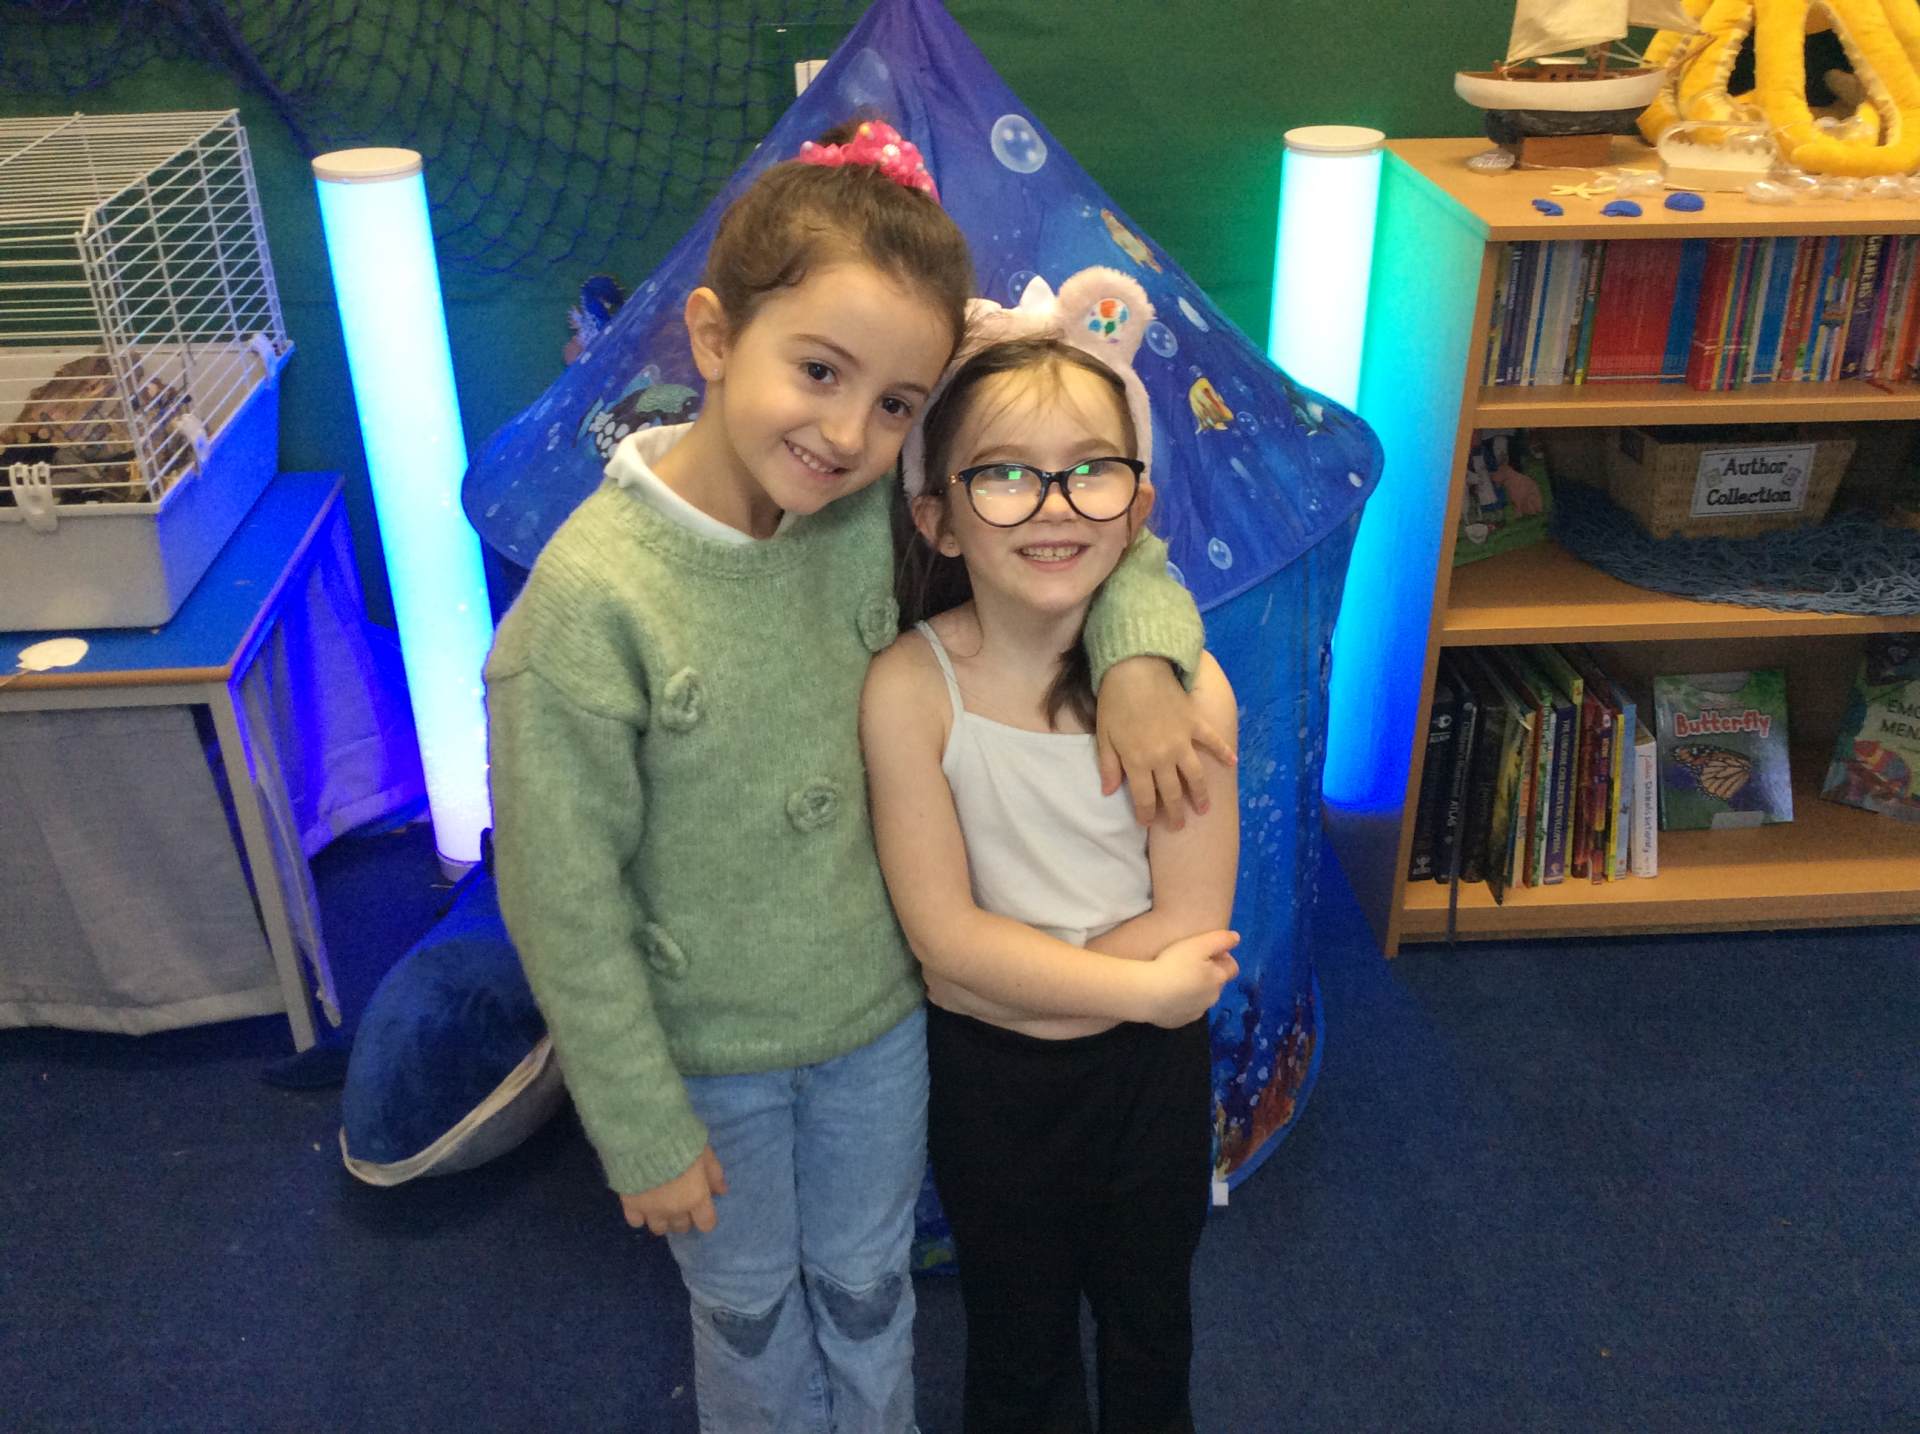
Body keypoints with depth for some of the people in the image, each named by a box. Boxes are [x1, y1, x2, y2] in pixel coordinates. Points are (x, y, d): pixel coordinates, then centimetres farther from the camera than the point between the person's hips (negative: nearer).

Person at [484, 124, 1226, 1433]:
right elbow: (563, 903, -19)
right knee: (750, 1309, 25)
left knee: (868, 1290, 27)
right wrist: (648, 1133, -11)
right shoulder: (590, 597, -28)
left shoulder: (880, 509, -16)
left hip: (879, 1011, 3)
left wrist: (1140, 654, -20)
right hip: (711, 1053, -3)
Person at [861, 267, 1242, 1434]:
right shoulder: (910, 691, -23)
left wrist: (1003, 976, -23)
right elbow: (944, 933, -22)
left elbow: (1190, 920, -19)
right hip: (989, 1079, -1)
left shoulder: (1185, 683, -20)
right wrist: (1143, 985, -21)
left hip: (1154, 1067, 1)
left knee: (1152, 1324, 28)